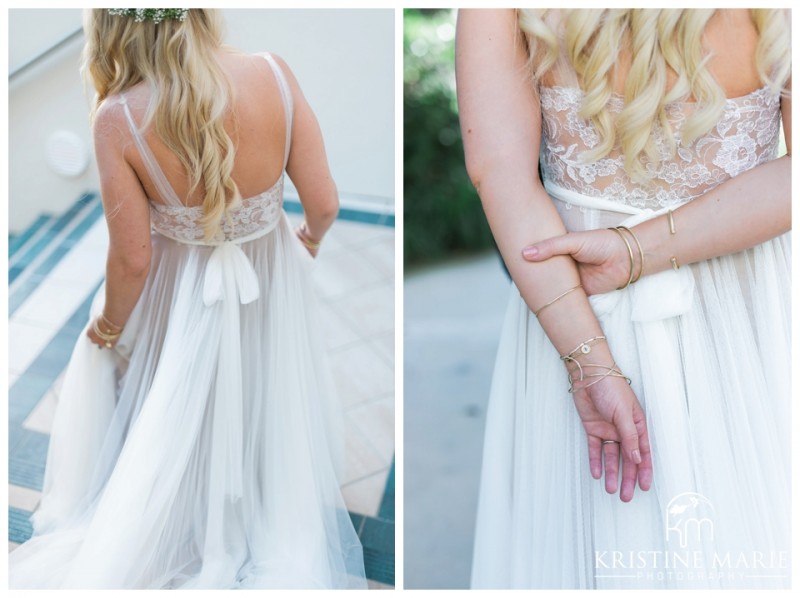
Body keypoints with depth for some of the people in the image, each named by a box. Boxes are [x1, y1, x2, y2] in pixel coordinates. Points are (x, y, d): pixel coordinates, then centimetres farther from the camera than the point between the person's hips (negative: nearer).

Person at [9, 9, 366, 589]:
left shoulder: (118, 119, -27)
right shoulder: (274, 74, -23)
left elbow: (133, 258, -19)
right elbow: (325, 204, -15)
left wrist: (109, 324, 2)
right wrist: (312, 238, 10)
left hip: (181, 297, -2)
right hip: (272, 287, 2)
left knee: (176, 423, 27)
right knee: (269, 405, 29)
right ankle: (283, 538, 52)